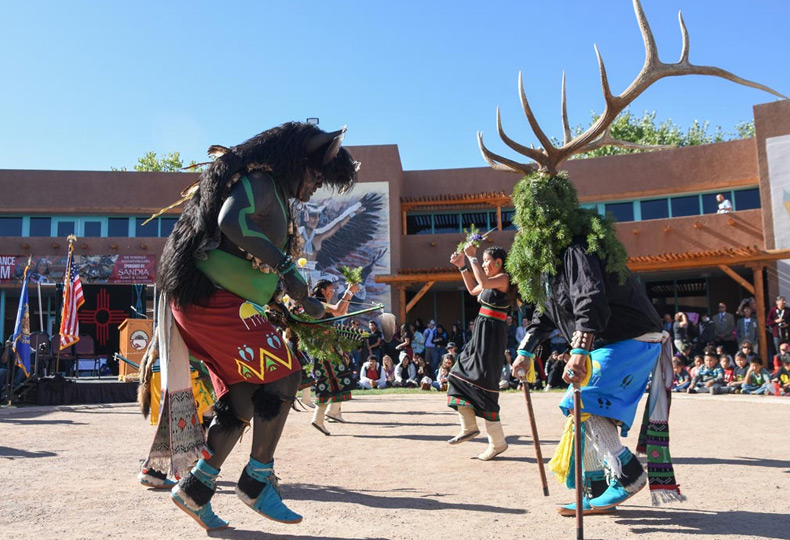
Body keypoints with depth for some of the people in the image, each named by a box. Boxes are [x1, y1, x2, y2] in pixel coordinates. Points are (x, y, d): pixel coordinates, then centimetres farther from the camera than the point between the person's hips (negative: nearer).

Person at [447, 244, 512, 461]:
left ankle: (498, 442, 2)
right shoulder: (493, 281, 16)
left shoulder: (503, 278, -12)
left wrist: (472, 257, -21)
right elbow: (473, 290, 32)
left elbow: (483, 283, -31)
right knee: (459, 375, 11)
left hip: (491, 337, -10)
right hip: (481, 336, 10)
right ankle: (469, 427, 17)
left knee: (482, 388, -7)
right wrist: (462, 266, 24)